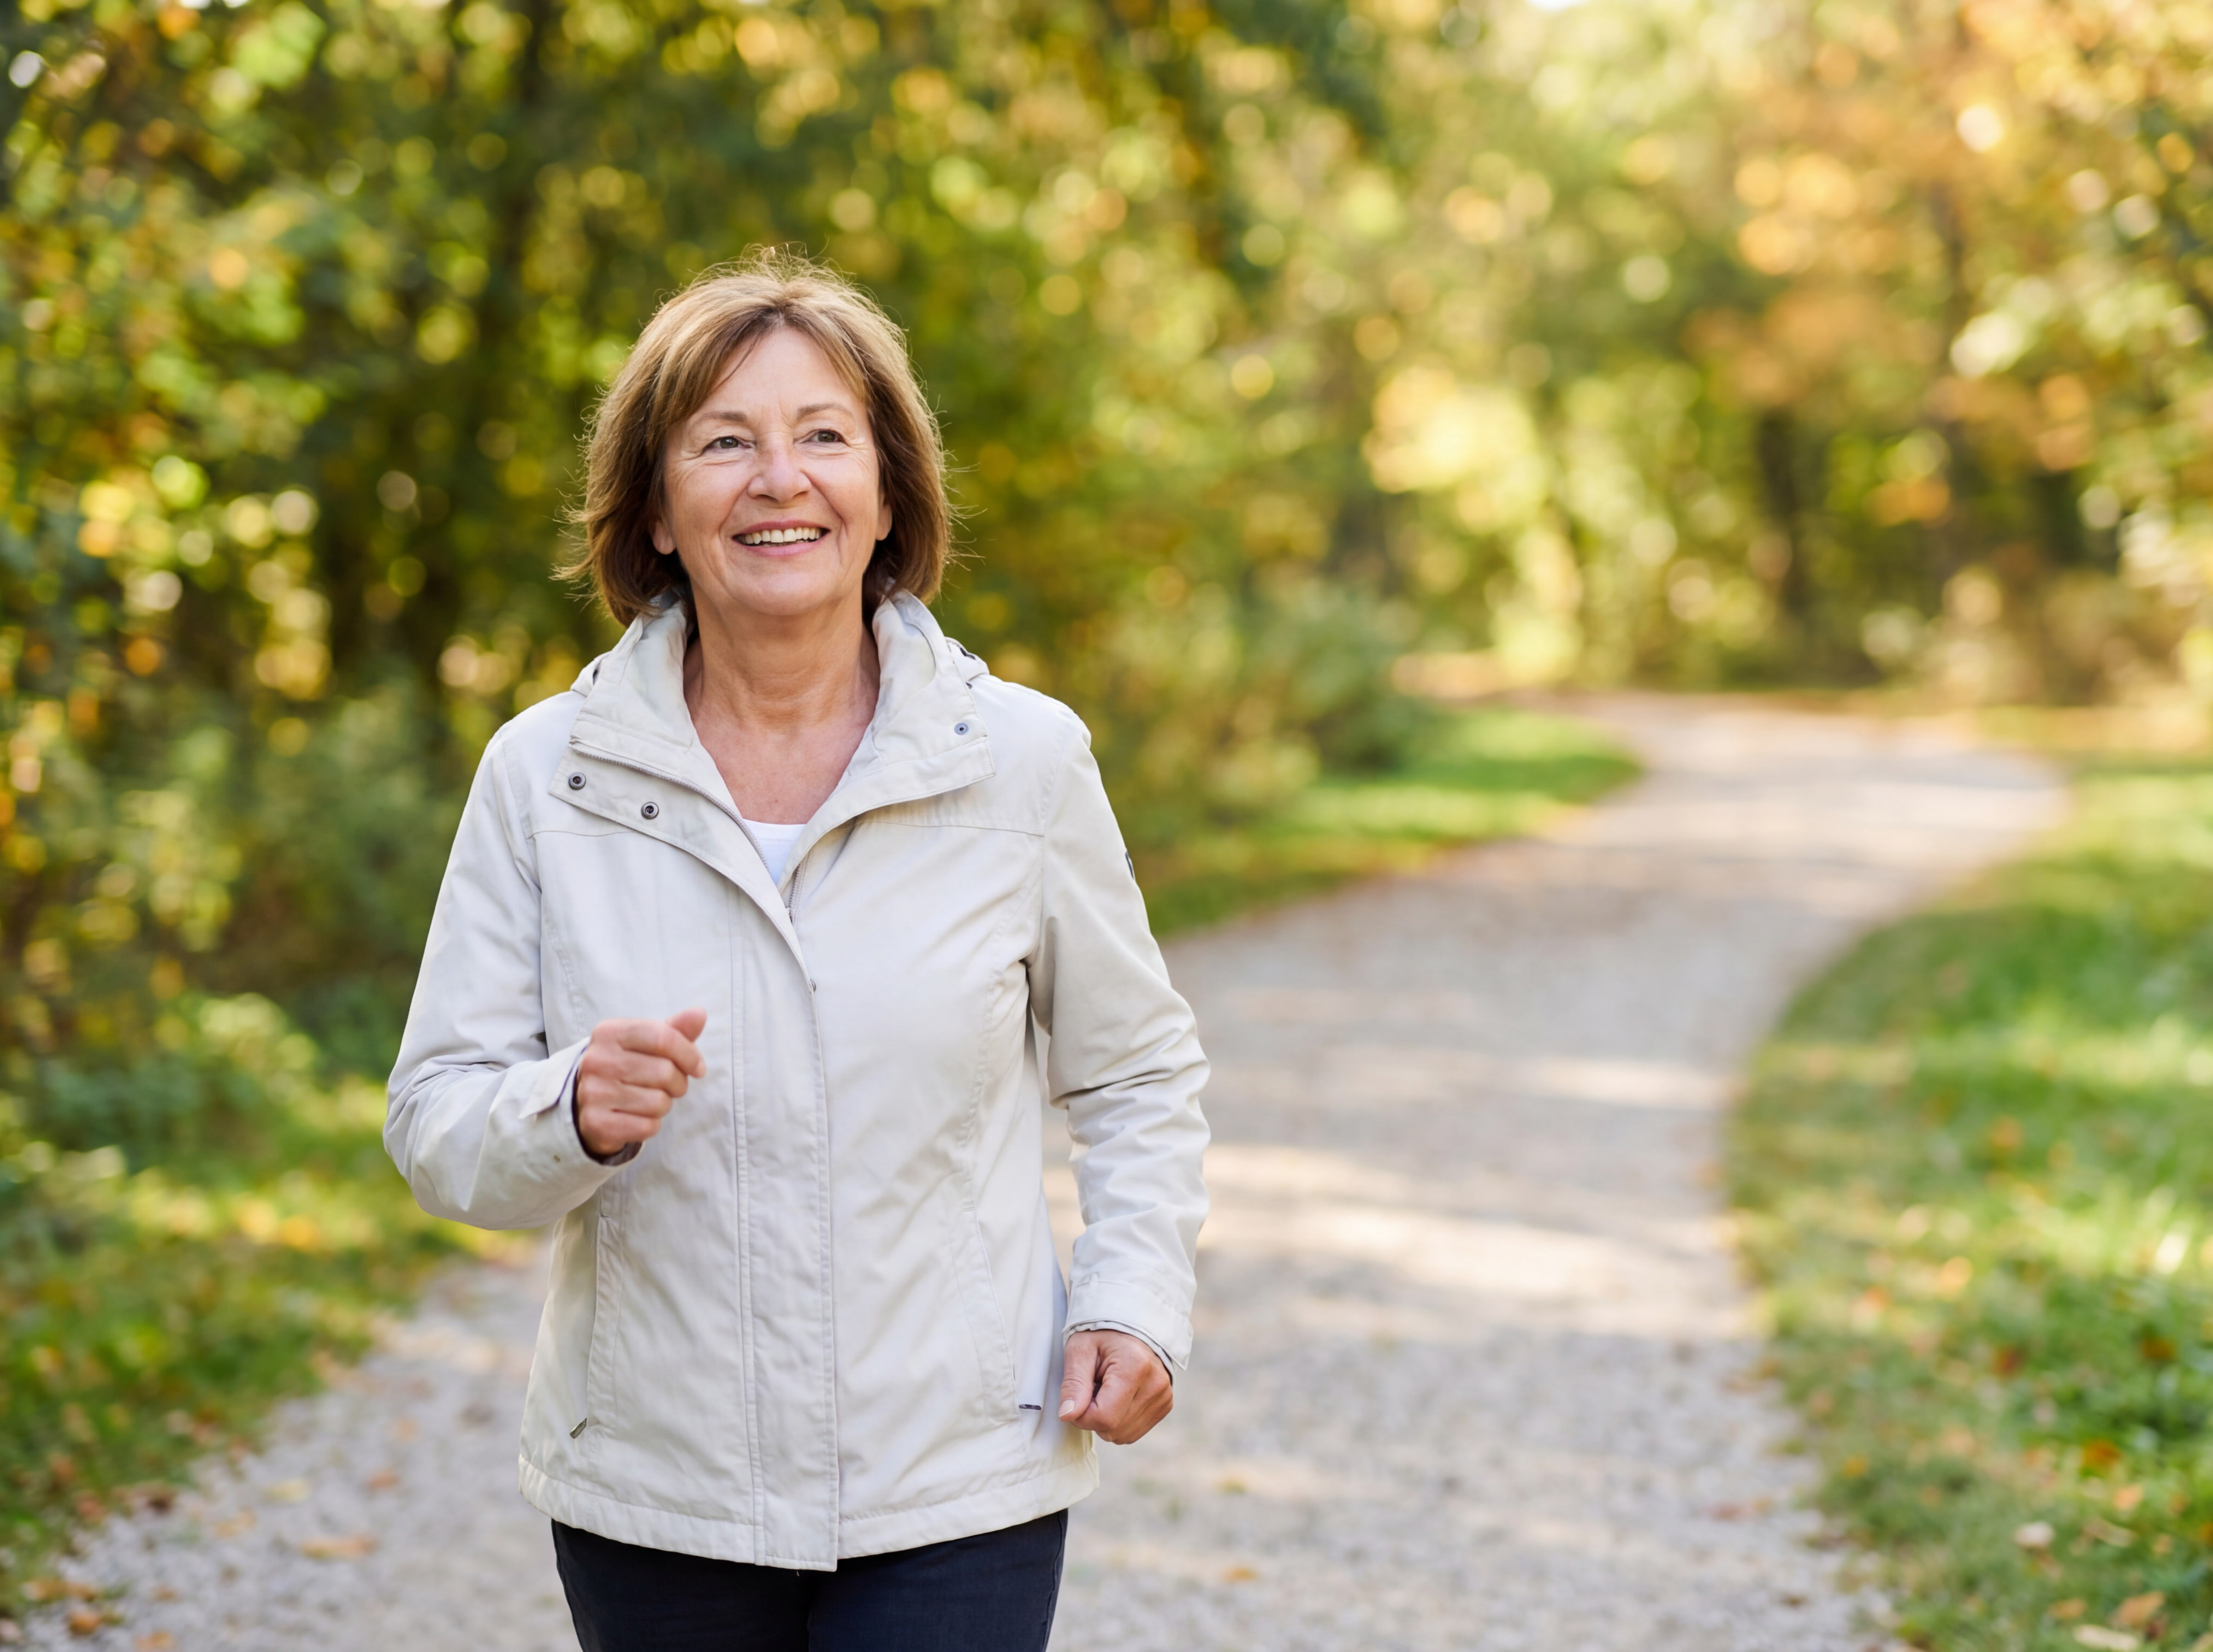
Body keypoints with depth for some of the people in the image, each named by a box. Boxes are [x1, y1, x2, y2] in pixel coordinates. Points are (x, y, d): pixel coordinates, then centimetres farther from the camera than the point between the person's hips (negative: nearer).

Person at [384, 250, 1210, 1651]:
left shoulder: (1026, 763, -2)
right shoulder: (543, 778, -3)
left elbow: (1138, 1075, 10)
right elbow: (438, 1129, -1)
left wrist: (1137, 1299, -3)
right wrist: (574, 1115, -22)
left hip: (955, 1495, -1)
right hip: (653, 1499, 1)